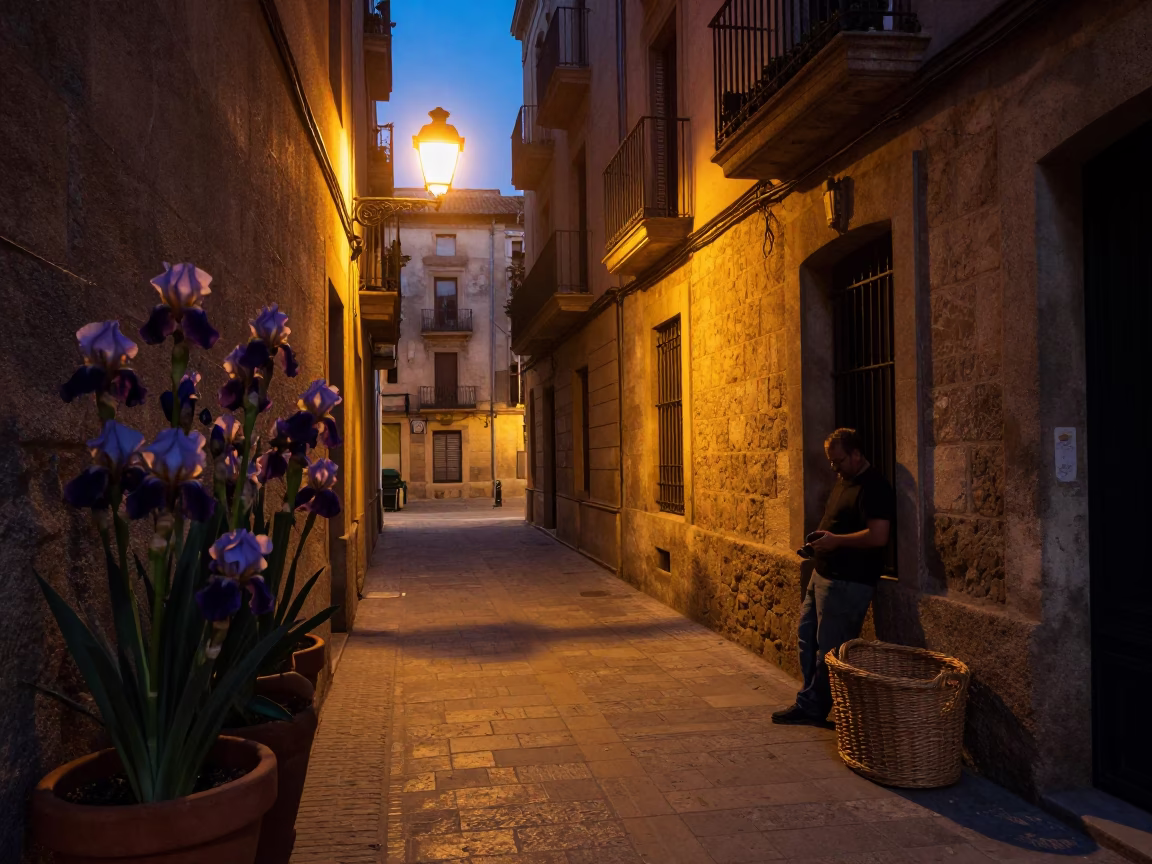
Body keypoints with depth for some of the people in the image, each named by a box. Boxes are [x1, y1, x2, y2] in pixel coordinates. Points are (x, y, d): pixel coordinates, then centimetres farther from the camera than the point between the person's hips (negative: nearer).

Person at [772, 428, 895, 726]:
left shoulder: (873, 487, -18)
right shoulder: (843, 481, 14)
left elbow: (878, 536, -27)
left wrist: (835, 541, -21)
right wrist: (820, 540, 10)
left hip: (848, 581, -11)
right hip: (824, 574, 11)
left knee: (828, 648, 0)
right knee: (807, 635, 16)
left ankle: (812, 707, 13)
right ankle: (809, 703, 26)